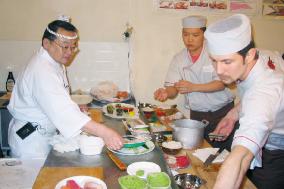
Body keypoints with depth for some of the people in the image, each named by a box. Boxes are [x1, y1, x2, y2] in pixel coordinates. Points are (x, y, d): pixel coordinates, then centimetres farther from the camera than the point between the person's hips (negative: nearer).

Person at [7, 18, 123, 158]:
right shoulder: (42, 71, -29)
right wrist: (104, 133, -46)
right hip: (30, 140, -9)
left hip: (47, 135, 9)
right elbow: (63, 110, -40)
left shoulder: (55, 62, 3)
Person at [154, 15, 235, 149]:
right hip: (197, 115, 3)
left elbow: (221, 83, -15)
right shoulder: (179, 59, 1)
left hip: (223, 112, -2)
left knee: (227, 151, 1)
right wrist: (166, 92, -26)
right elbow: (173, 87, -3)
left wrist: (193, 87, -26)